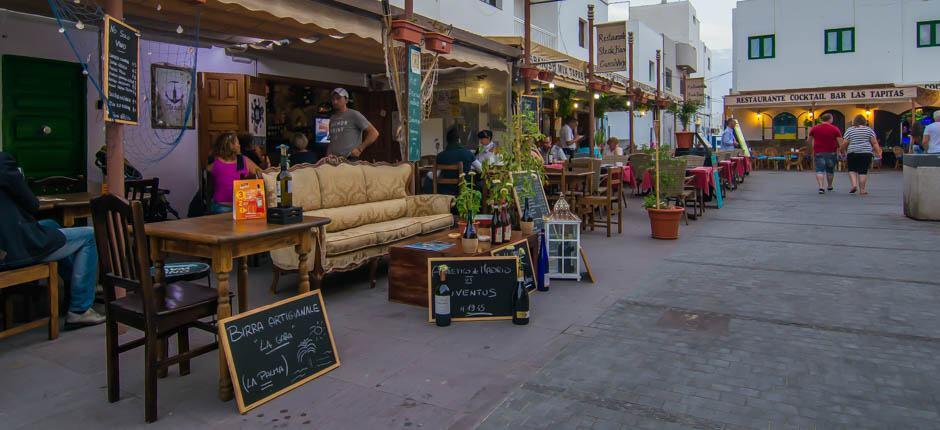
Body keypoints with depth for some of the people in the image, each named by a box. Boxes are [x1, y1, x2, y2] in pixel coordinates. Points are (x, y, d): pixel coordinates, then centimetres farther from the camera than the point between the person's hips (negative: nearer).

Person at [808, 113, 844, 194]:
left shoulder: (814, 128, 1)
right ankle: (830, 186, 33)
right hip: (831, 152, 0)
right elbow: (840, 142, -7)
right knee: (830, 170, 17)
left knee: (819, 170, -4)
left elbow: (809, 140, 12)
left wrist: (813, 147, 29)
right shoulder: (835, 129, -4)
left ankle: (821, 187, -21)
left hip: (818, 152, 0)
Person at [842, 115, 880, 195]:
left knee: (852, 169, 11)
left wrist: (841, 149, 17)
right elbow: (874, 143, 1)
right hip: (866, 153, 1)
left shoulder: (849, 130, 4)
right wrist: (878, 152, 3)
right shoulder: (869, 129, 6)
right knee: (863, 171, 2)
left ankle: (854, 184, -8)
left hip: (852, 153, -1)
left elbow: (844, 144, 0)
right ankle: (862, 190, 2)